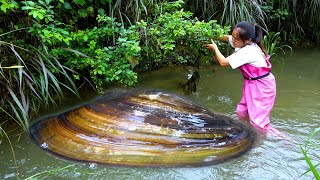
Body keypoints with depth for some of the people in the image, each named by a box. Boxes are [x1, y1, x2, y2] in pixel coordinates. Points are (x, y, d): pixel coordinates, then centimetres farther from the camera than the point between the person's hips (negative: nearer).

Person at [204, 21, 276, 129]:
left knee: (258, 121, -8)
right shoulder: (244, 43, -3)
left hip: (262, 87, -9)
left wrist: (215, 48, -11)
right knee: (241, 112, 10)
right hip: (252, 84, 9)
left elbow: (223, 62, -26)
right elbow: (227, 38, 18)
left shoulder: (247, 52, -30)